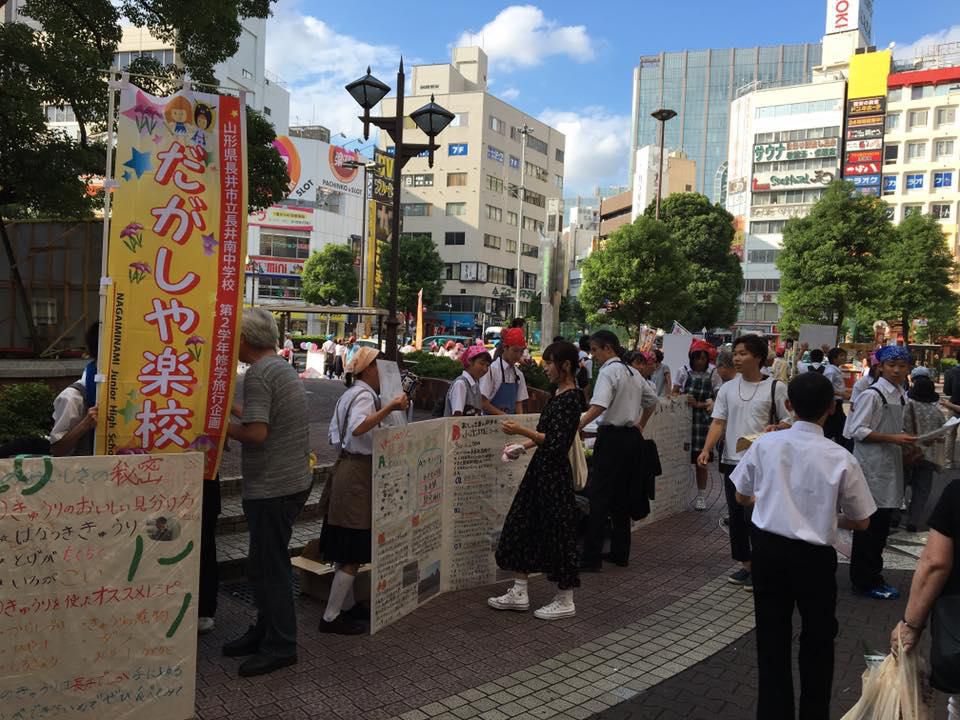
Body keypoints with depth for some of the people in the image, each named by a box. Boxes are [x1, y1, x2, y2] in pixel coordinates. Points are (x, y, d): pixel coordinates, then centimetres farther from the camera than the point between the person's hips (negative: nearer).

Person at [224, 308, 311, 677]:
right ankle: (265, 631, 32)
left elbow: (256, 433, -25)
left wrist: (220, 427, -10)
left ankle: (280, 646, 12)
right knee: (269, 562, 19)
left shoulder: (258, 373, -17)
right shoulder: (283, 367, 13)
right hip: (294, 479, 10)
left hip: (271, 486, -10)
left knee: (268, 567, 1)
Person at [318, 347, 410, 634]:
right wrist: (390, 407, -38)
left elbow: (334, 435, 17)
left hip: (347, 467, 10)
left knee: (346, 549, 18)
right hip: (358, 473, -10)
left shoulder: (351, 393, 14)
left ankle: (346, 605, 29)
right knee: (354, 553, -3)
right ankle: (331, 616, 3)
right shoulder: (364, 395, -16)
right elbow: (358, 428, -36)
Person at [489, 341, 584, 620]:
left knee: (557, 532, 2)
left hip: (555, 472, -10)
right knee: (522, 524, 13)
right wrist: (523, 447, 8)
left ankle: (565, 601, 17)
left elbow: (557, 442, -23)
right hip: (541, 468, 10)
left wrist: (522, 431, -22)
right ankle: (519, 592, 25)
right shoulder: (557, 395, 11)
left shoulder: (571, 398, -17)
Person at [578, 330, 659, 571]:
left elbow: (598, 406, -27)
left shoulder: (608, 371, -12)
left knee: (597, 496, -6)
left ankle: (591, 558, -6)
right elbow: (652, 400, 25)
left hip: (612, 437, -9)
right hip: (632, 437, 9)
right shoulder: (633, 373, 14)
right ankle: (620, 553, 21)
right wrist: (640, 425, 31)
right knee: (622, 495, 15)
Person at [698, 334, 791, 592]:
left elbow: (789, 422, 0)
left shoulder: (775, 387, -4)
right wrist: (706, 450, -9)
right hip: (732, 461, 5)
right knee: (735, 516, 12)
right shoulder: (727, 388, 7)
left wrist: (776, 428, -22)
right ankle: (746, 564, 26)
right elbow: (718, 423, 4)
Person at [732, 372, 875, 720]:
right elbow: (861, 521, -2)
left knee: (772, 637, 17)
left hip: (767, 548, 2)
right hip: (814, 556, -1)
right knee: (817, 640, 21)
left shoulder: (764, 444, -8)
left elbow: (742, 496, 5)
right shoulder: (841, 458, -13)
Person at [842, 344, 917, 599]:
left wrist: (905, 442, 7)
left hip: (890, 466, 8)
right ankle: (865, 581, 12)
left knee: (881, 525, 16)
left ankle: (872, 575, 30)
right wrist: (893, 438, -20)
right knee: (869, 525, 0)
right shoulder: (872, 394, -14)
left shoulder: (900, 396, 11)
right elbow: (857, 431, -17)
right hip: (871, 467, -8)